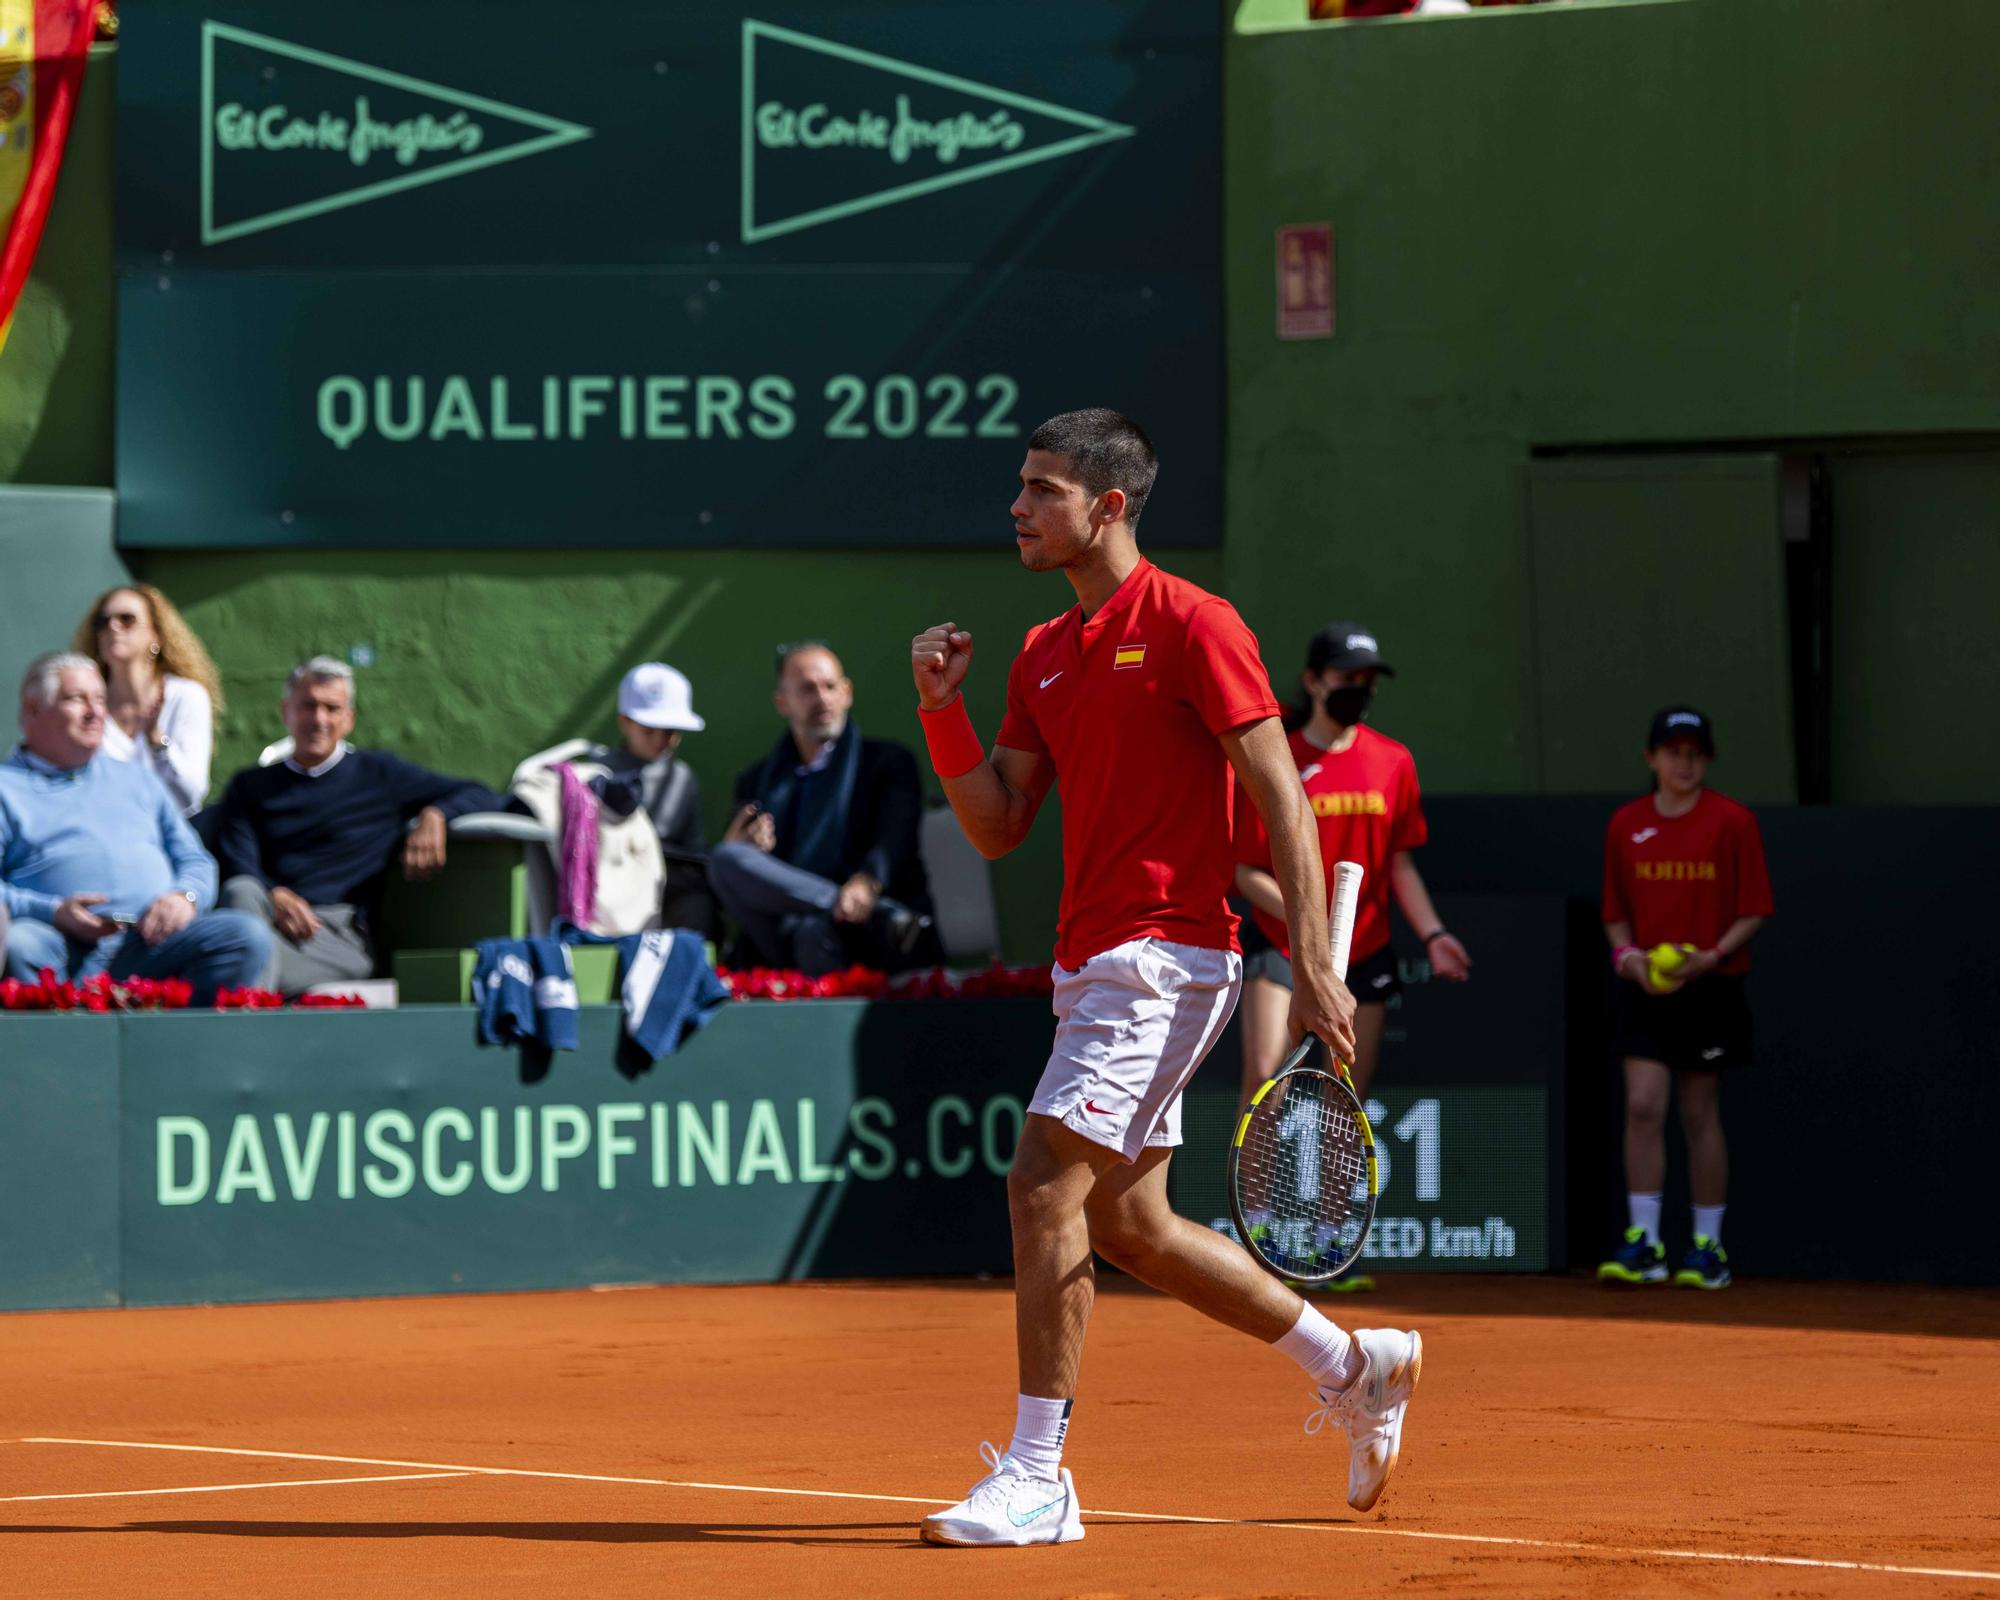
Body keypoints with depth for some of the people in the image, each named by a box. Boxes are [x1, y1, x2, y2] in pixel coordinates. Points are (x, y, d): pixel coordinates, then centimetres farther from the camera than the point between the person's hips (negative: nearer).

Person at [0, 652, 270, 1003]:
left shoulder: (136, 781, 31)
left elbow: (195, 860, 26)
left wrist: (185, 896, 1)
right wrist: (54, 912, -16)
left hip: (149, 941, 4)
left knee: (248, 937, -22)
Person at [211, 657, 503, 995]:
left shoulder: (378, 774, 26)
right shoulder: (251, 786, 29)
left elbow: (484, 799, 23)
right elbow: (236, 869, 11)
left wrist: (435, 815, 0)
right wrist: (275, 897, -13)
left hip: (340, 935, -1)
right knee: (243, 892, -39)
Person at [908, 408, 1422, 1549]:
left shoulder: (1191, 625, -9)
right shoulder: (1044, 655, 15)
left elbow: (1283, 796, -11)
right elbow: (998, 825, 15)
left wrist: (1315, 965, -18)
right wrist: (943, 709, 0)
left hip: (1166, 956, -9)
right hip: (1092, 965, 9)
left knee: (1045, 1185, -15)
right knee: (1129, 1224, 12)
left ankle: (1036, 1477, -11)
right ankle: (1355, 1366, 26)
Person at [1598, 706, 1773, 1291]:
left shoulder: (1732, 821, -3)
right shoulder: (1625, 824, 6)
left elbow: (1753, 910, -3)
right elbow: (1616, 911, 12)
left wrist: (1711, 956, -17)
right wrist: (1627, 954, -8)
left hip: (1709, 986, -2)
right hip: (1646, 986, 2)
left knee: (1701, 1114, 4)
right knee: (1642, 1106, -10)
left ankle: (1707, 1246, 13)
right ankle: (1643, 1242, -7)